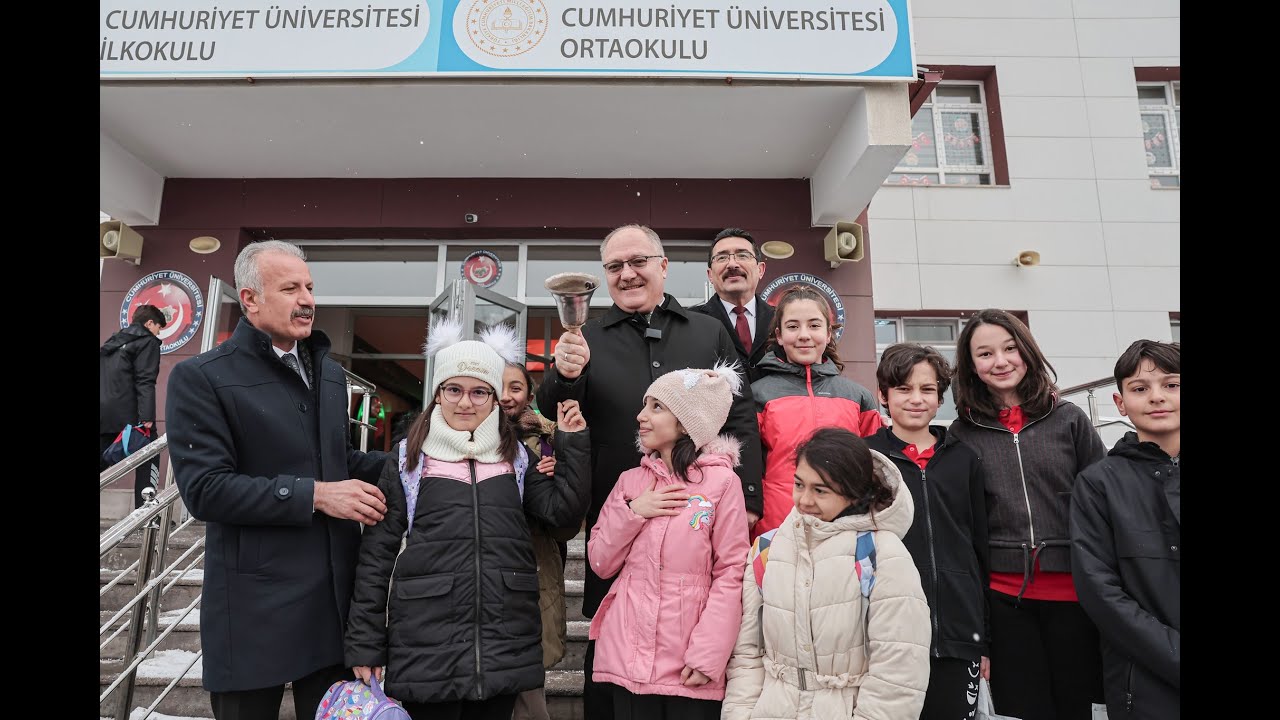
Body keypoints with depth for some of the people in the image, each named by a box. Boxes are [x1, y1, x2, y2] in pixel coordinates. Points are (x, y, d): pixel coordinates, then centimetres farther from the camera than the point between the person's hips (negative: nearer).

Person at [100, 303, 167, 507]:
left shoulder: (112, 342, 23)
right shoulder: (147, 341, -1)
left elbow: (106, 379, 22)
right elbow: (145, 382, -13)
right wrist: (147, 417, -19)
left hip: (104, 415, 7)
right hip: (127, 415, -7)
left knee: (103, 463, 9)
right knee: (148, 461, 3)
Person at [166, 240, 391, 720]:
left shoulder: (329, 372, 13)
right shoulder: (201, 378, -9)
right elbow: (204, 489, -17)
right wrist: (315, 495, -19)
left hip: (335, 592, 6)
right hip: (256, 604, -5)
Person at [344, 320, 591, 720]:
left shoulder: (516, 457, 9)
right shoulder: (408, 459, 3)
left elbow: (563, 510, 0)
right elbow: (377, 551, 2)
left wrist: (573, 443, -5)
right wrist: (365, 645, 0)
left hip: (505, 642, 2)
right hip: (425, 645, -2)